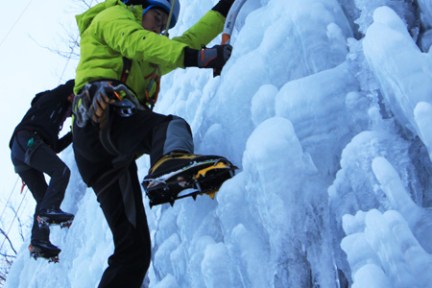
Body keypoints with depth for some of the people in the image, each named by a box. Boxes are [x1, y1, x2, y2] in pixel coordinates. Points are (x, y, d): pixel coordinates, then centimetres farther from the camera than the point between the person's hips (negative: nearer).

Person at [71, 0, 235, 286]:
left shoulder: (149, 60, 41)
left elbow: (187, 40, 43)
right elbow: (137, 42, -4)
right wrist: (196, 57, -16)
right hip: (103, 115, -8)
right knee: (172, 126, -35)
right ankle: (171, 161, -69)